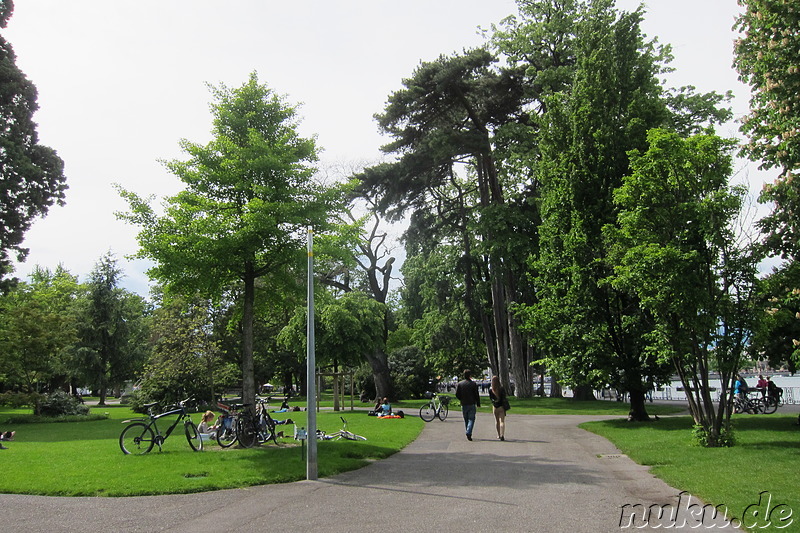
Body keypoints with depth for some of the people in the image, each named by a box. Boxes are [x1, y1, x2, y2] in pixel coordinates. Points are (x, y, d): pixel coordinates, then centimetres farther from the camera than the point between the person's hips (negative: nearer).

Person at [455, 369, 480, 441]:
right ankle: (469, 433, -19)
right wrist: (478, 404, 4)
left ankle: (468, 433, 17)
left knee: (466, 420, 14)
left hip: (463, 405, 3)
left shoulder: (459, 384, 1)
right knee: (471, 419, -1)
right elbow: (477, 395, -4)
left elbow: (457, 394, 0)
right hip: (472, 404, -2)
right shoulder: (473, 384, -5)